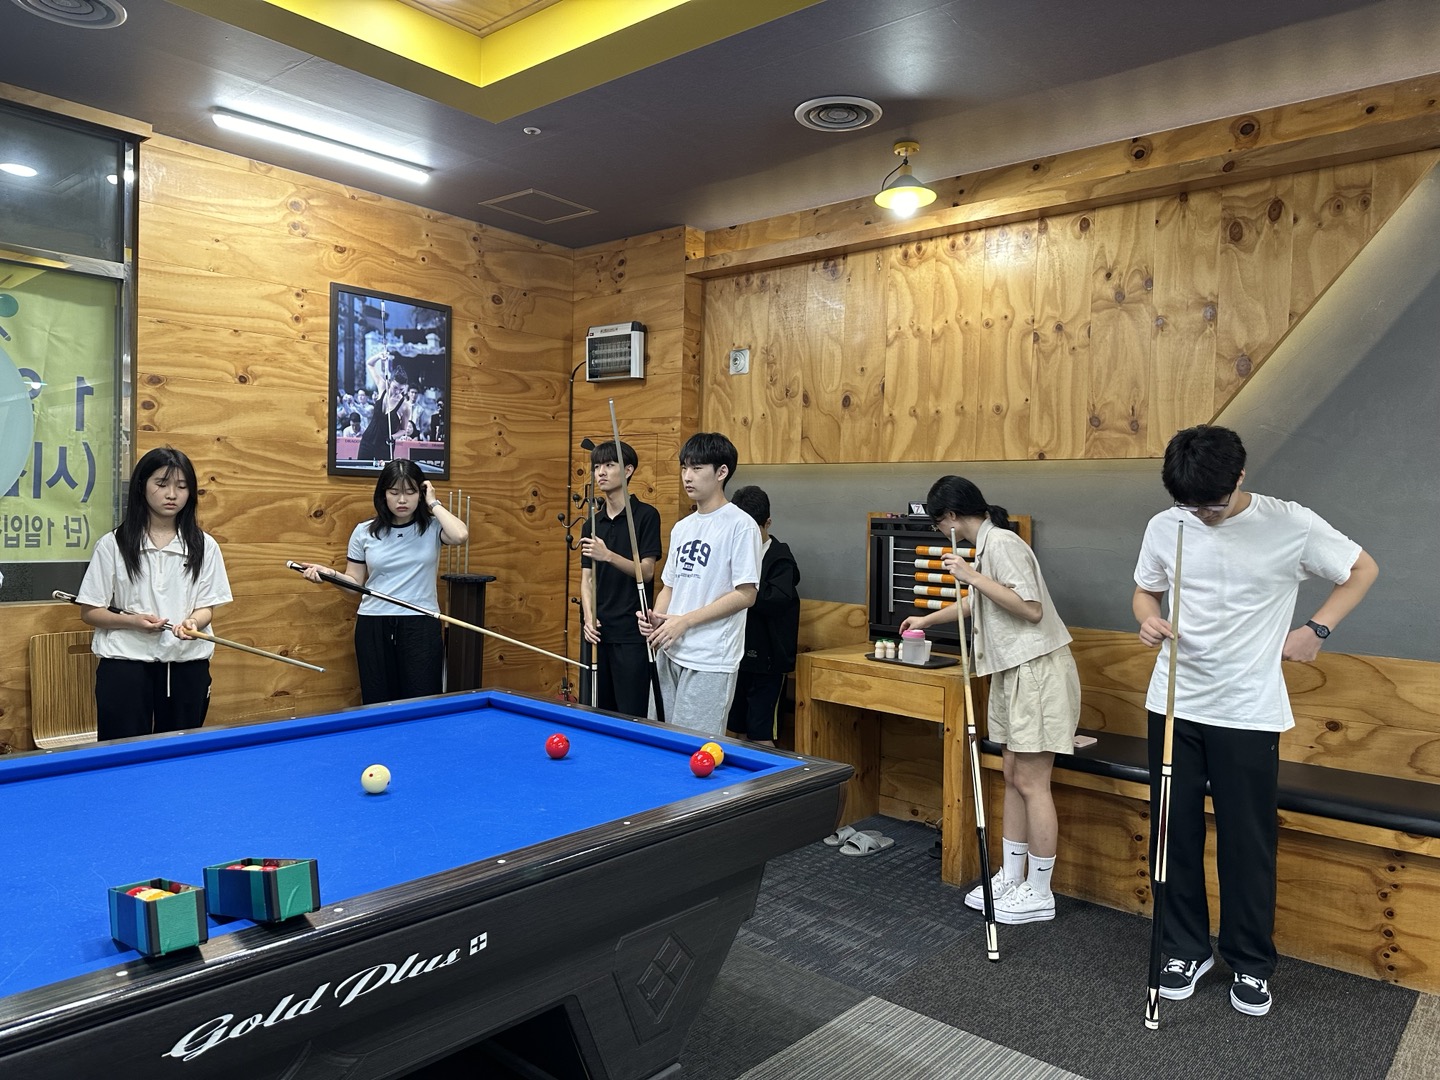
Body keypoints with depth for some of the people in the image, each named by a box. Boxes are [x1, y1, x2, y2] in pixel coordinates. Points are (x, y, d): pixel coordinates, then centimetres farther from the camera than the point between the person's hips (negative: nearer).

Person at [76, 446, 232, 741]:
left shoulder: (204, 546, 3)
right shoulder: (112, 545, -1)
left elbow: (207, 607, 4)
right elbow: (90, 612, 2)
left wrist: (192, 624, -18)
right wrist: (133, 621, -16)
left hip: (187, 666, 2)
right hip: (125, 665, -1)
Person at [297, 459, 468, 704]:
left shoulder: (432, 527, -1)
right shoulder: (364, 532, 4)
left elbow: (461, 535, -24)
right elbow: (355, 582, 11)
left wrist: (433, 503, -11)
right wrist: (330, 574, -9)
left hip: (421, 626, -2)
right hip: (374, 627, 2)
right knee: (377, 704, 8)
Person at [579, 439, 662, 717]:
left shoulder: (646, 515, -5)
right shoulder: (591, 524, 12)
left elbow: (646, 571, -10)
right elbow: (586, 577, 9)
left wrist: (608, 555, -24)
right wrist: (589, 618, -6)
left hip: (631, 632, -5)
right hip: (599, 630, 6)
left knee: (632, 714, -2)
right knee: (598, 711, 11)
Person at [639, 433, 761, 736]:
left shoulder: (740, 524, -9)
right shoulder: (682, 527, 14)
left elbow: (746, 595, -14)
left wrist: (685, 621, -16)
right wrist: (655, 617, -2)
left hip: (710, 661, -7)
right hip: (670, 653, 7)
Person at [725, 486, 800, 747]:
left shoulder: (780, 559, -8)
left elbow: (776, 601, -24)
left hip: (764, 659, -6)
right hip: (736, 655, 6)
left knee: (760, 734, -3)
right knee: (734, 729, 12)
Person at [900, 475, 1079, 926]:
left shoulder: (1001, 543, -16)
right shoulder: (987, 544, 14)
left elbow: (1031, 609, -23)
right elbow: (976, 604, 31)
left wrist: (972, 575, -21)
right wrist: (926, 619, 44)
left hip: (1037, 670, -10)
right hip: (1014, 670, 10)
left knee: (1031, 783, -2)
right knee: (1014, 778, 13)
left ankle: (1038, 894, 9)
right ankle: (1010, 878, 23)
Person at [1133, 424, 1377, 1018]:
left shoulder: (1292, 525, -9)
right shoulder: (1164, 527, -2)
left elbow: (1363, 570, 6)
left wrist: (1316, 629, -3)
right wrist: (1149, 619, -10)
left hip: (1248, 712, -2)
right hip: (1173, 705, 3)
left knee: (1248, 842, 7)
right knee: (1175, 834, 9)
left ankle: (1252, 964, 26)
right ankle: (1186, 949, 27)